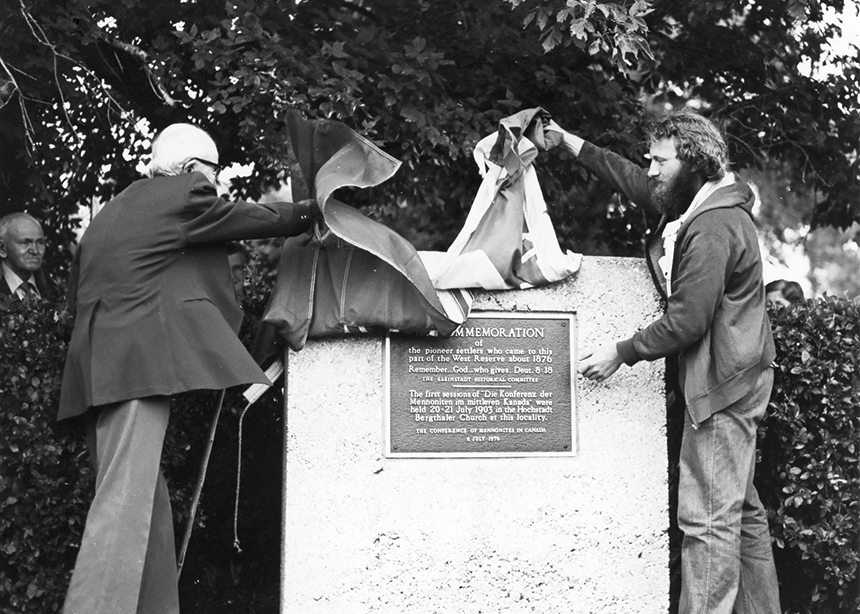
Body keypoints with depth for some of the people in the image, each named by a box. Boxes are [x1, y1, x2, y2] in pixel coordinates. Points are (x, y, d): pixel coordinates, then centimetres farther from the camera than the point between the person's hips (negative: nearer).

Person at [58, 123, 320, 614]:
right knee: (126, 498, -16)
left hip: (98, 367, 9)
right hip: (140, 364, -9)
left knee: (149, 503, 10)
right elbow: (255, 219, 6)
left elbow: (77, 292, 26)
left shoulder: (112, 212, 26)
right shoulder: (182, 195, 1)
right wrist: (312, 211, 20)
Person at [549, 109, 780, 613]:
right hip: (733, 381, 10)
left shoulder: (712, 231, -20)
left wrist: (621, 354, -14)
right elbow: (630, 179, 21)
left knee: (708, 517, -9)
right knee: (741, 510, 16)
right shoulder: (696, 206, 10)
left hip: (722, 385, -10)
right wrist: (567, 139, 18)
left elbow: (686, 322, -22)